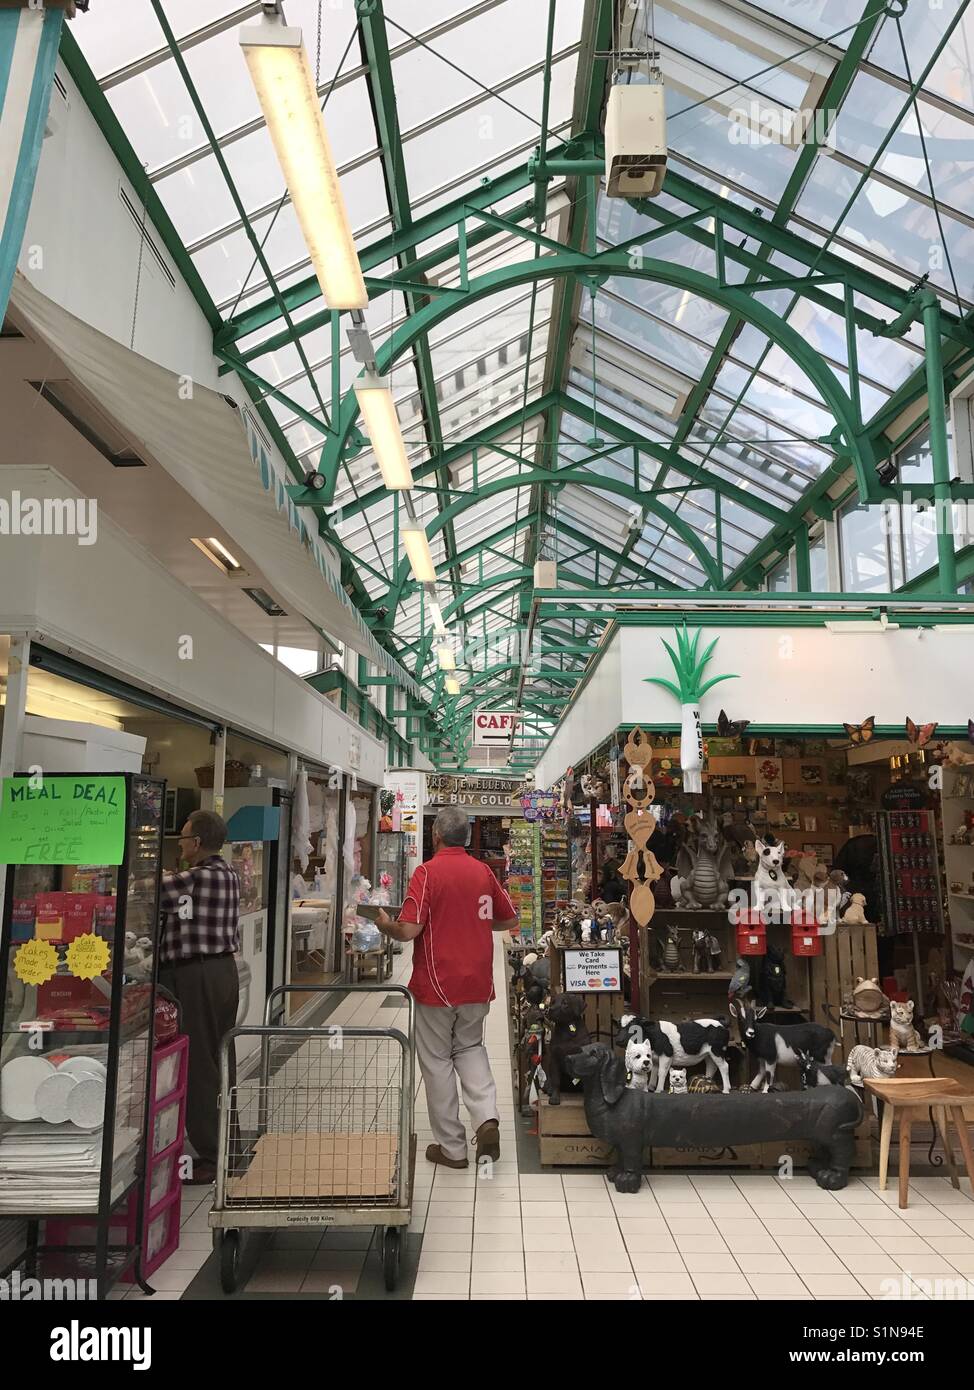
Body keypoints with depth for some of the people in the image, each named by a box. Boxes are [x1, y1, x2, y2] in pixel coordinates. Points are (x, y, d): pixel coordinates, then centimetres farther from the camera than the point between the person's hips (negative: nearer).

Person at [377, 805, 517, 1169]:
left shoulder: (428, 872, -14)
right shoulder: (483, 871, 2)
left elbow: (409, 930, -20)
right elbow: (509, 920, 11)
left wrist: (386, 925, 0)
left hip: (437, 985, -4)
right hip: (478, 984, 5)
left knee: (437, 1061, 10)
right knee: (470, 1047, 23)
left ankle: (452, 1148, 18)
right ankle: (487, 1117, 3)